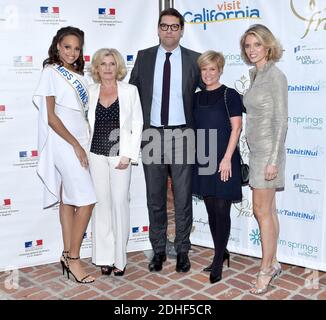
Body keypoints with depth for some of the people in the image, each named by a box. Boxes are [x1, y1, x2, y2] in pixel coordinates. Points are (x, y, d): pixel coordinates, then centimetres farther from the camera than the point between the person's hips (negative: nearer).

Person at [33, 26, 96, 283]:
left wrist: (85, 144, 7)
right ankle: (73, 259, 1)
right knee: (86, 201, -10)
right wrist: (76, 145, -13)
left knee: (68, 199, 10)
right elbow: (51, 117, -11)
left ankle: (68, 254, 18)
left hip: (79, 141, 7)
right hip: (63, 142, -7)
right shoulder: (51, 72, -5)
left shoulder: (78, 75, 15)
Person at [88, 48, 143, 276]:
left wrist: (128, 155, -8)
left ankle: (120, 257, 12)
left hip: (120, 154, -2)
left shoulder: (130, 91, 2)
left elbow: (137, 124, -1)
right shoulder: (90, 91, 7)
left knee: (120, 203, -1)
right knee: (101, 203, 6)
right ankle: (105, 257, 17)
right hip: (96, 154, 2)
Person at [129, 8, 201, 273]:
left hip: (182, 135, -1)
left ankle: (182, 250, 20)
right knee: (155, 197, 9)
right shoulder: (144, 57, 6)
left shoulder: (193, 59, 3)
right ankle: (159, 250, 23)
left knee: (183, 197, 5)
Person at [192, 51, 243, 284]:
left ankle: (218, 263, 8)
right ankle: (222, 253, 28)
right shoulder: (197, 97, 11)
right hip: (203, 160, 6)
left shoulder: (229, 95, -4)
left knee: (222, 210, -2)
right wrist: (196, 156, 9)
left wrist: (227, 158, -15)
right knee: (211, 210, 11)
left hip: (223, 160, -5)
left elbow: (236, 128, -8)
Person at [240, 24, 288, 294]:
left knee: (262, 211, -5)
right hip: (256, 149, 8)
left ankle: (265, 270, 7)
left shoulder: (275, 75, -12)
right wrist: (263, 156, 19)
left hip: (268, 150, -8)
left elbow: (281, 120, -15)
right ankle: (273, 264, 23)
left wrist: (273, 160, -19)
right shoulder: (255, 74, 13)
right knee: (268, 210, 13)